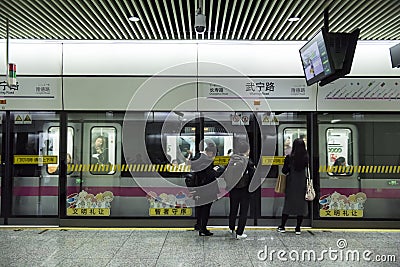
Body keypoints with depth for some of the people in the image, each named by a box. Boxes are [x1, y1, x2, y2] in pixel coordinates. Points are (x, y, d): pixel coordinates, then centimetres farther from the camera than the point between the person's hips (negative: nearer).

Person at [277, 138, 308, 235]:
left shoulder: (289, 157, -7)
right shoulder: (306, 158, -4)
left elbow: (284, 171, -2)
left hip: (291, 183, -1)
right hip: (302, 184, 1)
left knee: (288, 203, 8)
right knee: (301, 204, 8)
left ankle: (282, 227, 15)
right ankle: (298, 228, 12)